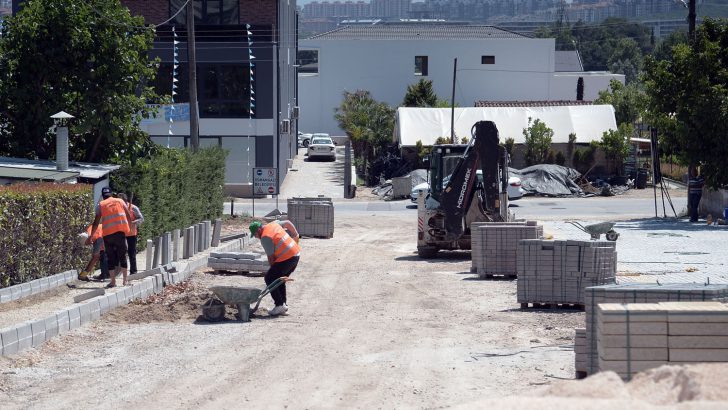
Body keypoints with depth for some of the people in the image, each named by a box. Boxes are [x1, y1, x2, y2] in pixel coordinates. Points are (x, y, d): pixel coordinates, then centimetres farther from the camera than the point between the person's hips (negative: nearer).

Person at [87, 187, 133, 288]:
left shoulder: (101, 205, 7)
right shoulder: (120, 201, 11)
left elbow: (96, 223, 4)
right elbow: (129, 217, 11)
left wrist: (90, 237, 10)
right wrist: (127, 227, 27)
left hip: (108, 233, -1)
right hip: (121, 231, 1)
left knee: (111, 257, 7)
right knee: (122, 256, 9)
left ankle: (113, 281, 6)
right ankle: (125, 280, 9)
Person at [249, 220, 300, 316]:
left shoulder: (265, 238, -14)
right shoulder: (273, 224, 11)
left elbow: (271, 257, -12)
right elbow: (288, 223, 26)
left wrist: (273, 269, 1)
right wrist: (295, 236, 36)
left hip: (286, 258, -9)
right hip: (296, 254, 9)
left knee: (269, 278, -3)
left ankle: (280, 305, -8)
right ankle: (284, 305, 17)